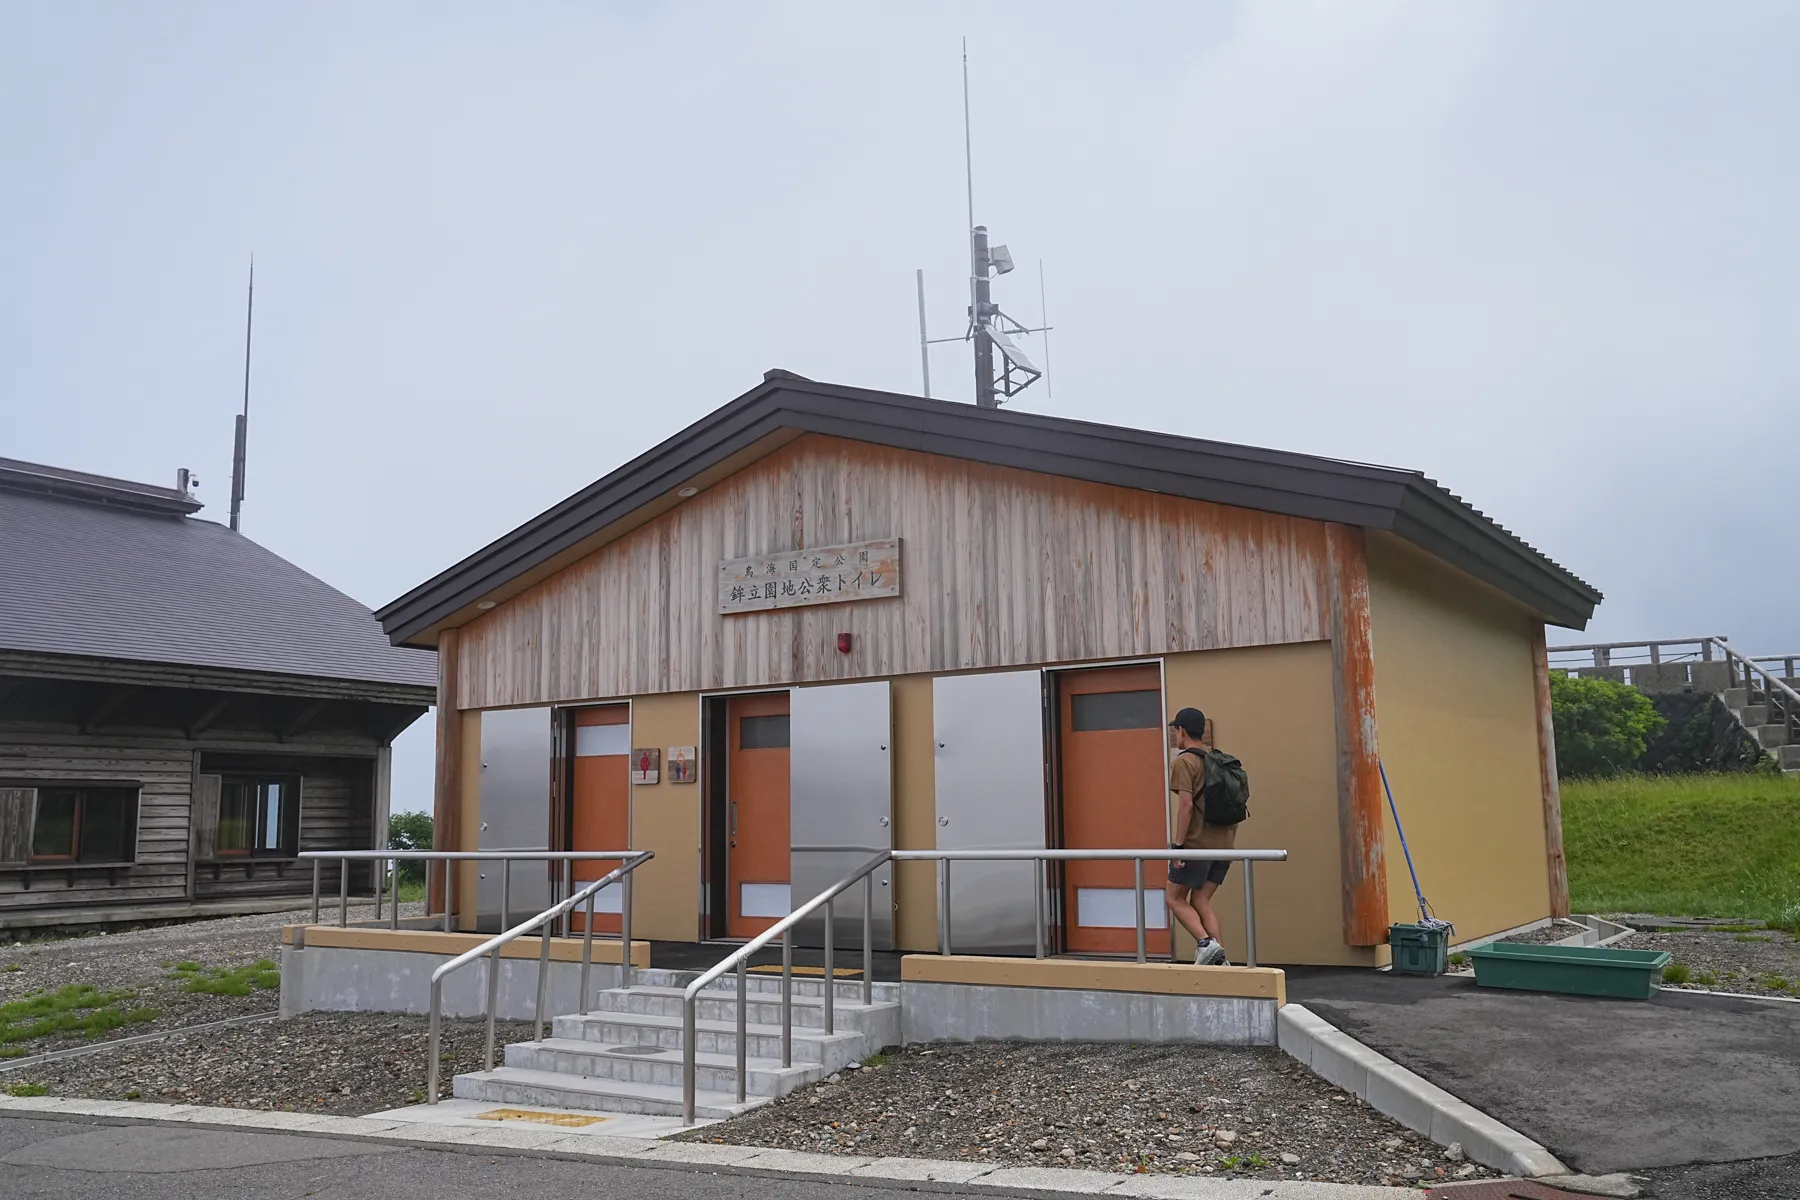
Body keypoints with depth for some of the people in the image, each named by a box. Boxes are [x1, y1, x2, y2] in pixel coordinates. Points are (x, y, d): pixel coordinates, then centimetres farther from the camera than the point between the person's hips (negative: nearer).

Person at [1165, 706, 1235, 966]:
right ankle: (1219, 957, 1)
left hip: (1196, 844, -7)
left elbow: (1186, 805, -17)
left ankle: (1205, 943, -13)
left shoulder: (1184, 761, -9)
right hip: (1223, 844, 7)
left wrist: (1178, 844, -15)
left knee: (1174, 898, 5)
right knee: (1200, 900, 12)